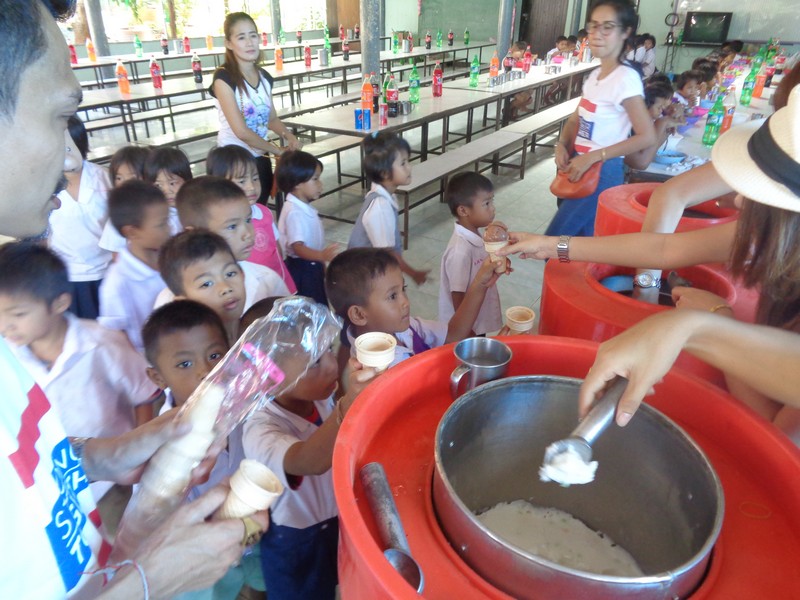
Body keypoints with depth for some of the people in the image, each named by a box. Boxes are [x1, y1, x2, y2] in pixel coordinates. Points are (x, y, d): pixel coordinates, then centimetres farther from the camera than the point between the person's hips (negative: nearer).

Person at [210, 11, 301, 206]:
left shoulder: (264, 76, 5)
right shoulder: (223, 77, -16)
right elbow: (241, 131, -21)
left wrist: (289, 136, -6)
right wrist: (279, 150, -12)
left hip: (260, 158, 6)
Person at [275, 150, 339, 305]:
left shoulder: (304, 207, 6)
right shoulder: (295, 212, -24)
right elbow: (297, 247, -33)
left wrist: (321, 263, 25)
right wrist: (322, 255, -49)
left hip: (312, 267, 10)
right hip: (302, 270, -10)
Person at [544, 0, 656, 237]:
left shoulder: (626, 78, -17)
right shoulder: (594, 75, 8)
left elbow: (647, 136, -19)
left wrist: (593, 156, -21)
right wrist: (561, 145, -4)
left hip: (601, 173, -8)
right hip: (578, 168, 8)